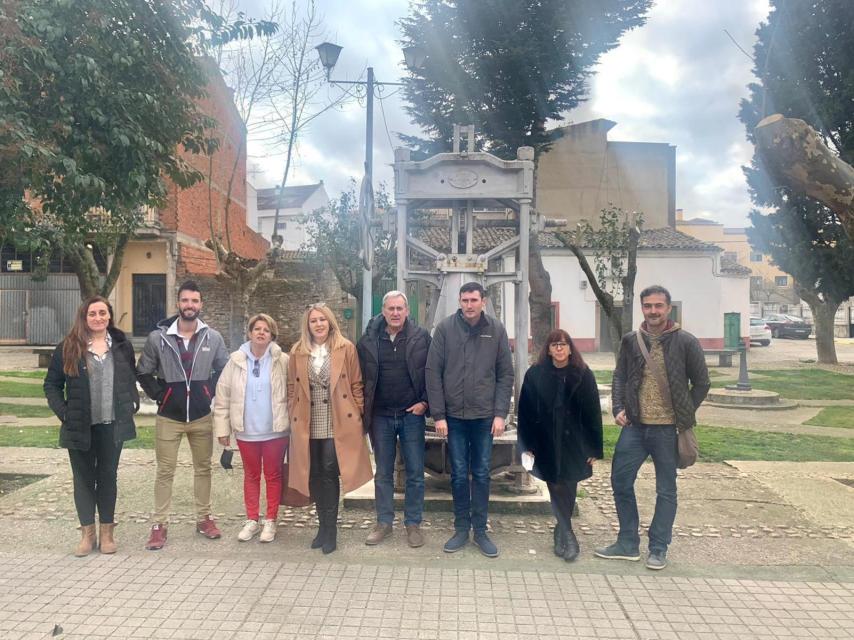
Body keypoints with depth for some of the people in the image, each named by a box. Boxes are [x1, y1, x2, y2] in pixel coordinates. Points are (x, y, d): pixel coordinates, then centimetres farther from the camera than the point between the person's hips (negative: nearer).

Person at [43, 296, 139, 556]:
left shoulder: (122, 345, 6)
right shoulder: (68, 348, -1)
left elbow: (131, 378, 15)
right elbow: (52, 384, 3)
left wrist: (133, 403, 2)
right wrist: (63, 412, -7)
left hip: (112, 425, 1)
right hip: (80, 426, -1)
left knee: (108, 477, 9)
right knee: (83, 478, 8)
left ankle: (107, 532, 20)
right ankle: (88, 533, 19)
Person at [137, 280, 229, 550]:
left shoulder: (213, 338, -3)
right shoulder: (158, 338, -7)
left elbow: (224, 369, 9)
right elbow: (143, 372, 4)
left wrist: (211, 393, 2)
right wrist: (158, 395, -2)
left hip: (202, 417, 2)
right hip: (168, 417, -1)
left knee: (203, 468, 12)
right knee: (165, 472, 4)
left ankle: (204, 518, 25)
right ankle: (159, 525, 14)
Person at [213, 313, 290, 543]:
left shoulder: (282, 361, -6)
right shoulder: (236, 360, -1)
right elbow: (222, 396, 1)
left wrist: (293, 424, -10)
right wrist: (222, 428, -1)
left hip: (275, 430, -2)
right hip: (246, 430, 2)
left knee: (273, 475, 9)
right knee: (251, 475, 15)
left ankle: (271, 521, 22)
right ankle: (251, 520, 28)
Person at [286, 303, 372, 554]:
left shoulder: (346, 348, -1)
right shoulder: (297, 352, 7)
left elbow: (356, 385, 2)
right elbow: (292, 387, 12)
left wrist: (357, 415, -1)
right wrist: (293, 416, 6)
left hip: (337, 424, -3)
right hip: (308, 425, 3)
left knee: (329, 473, -6)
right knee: (315, 476, 9)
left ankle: (329, 529, 6)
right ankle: (325, 525, 22)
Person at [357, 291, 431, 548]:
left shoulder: (421, 338, -4)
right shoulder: (369, 339, 1)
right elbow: (360, 375, 5)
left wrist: (424, 402, -8)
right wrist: (365, 409, -1)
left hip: (412, 414, -1)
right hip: (380, 417, 2)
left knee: (415, 473, 6)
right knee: (383, 473, 12)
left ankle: (413, 524, 19)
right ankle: (383, 523, 24)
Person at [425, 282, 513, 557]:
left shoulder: (496, 329, -1)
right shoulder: (445, 328, -4)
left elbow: (505, 374, 1)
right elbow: (433, 372, -4)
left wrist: (501, 413, -5)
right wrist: (438, 414, -7)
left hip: (485, 416, 1)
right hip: (454, 416, 0)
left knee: (481, 474, 9)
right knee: (459, 474, 8)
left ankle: (480, 530, 21)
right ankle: (461, 529, 22)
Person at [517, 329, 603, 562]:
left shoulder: (583, 375, -2)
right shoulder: (535, 375, -3)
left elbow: (593, 412, -1)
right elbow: (525, 412, -1)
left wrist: (594, 449, -3)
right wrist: (528, 445, -4)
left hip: (575, 444, 1)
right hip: (547, 444, 0)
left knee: (568, 490, 6)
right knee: (557, 490, 1)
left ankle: (561, 534, 22)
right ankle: (568, 536, 11)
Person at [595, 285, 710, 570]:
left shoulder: (685, 342, -5)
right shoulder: (631, 341, 4)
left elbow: (701, 383, 2)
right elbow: (619, 376, 13)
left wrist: (684, 416, -2)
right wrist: (618, 408, 0)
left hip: (667, 429, -3)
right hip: (634, 426, 4)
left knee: (666, 490, 9)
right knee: (620, 482, 7)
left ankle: (658, 549, 23)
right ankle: (628, 544, 23)